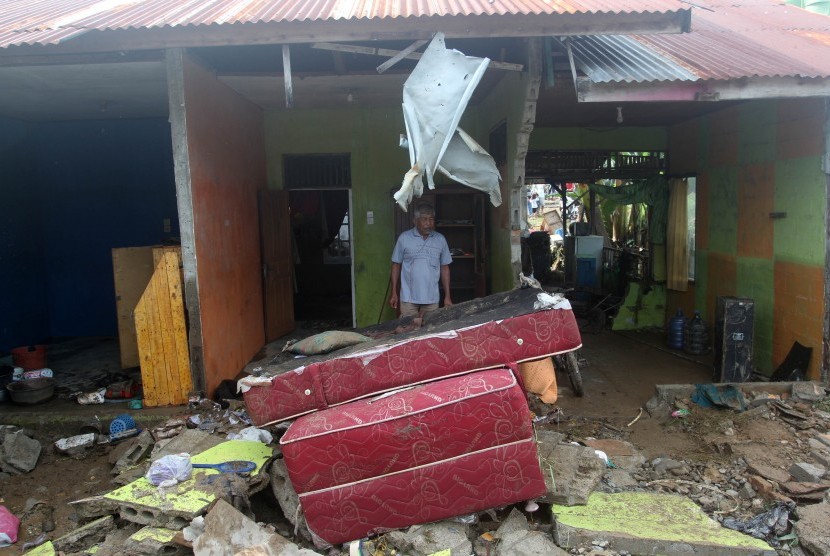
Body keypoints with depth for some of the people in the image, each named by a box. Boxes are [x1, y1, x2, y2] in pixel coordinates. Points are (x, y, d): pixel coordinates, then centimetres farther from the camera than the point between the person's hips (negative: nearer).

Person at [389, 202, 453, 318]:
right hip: (408, 298, -2)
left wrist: (447, 296, 7)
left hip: (432, 299, 2)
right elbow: (396, 266, 5)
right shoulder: (404, 238, -2)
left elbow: (444, 269, 9)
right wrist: (394, 293, 3)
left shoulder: (440, 240, 4)